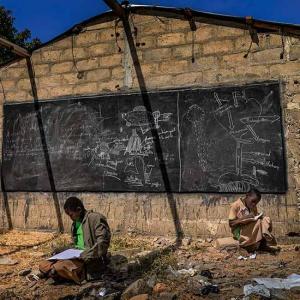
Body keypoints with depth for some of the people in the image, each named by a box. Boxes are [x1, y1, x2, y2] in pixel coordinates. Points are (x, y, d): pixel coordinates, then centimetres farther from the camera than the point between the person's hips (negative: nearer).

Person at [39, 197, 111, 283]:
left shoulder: (96, 218, -11)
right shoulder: (75, 224, 16)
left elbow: (103, 242, -19)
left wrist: (88, 254, -27)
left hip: (92, 261, -8)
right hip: (77, 258, 8)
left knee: (59, 267, -29)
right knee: (43, 265, -3)